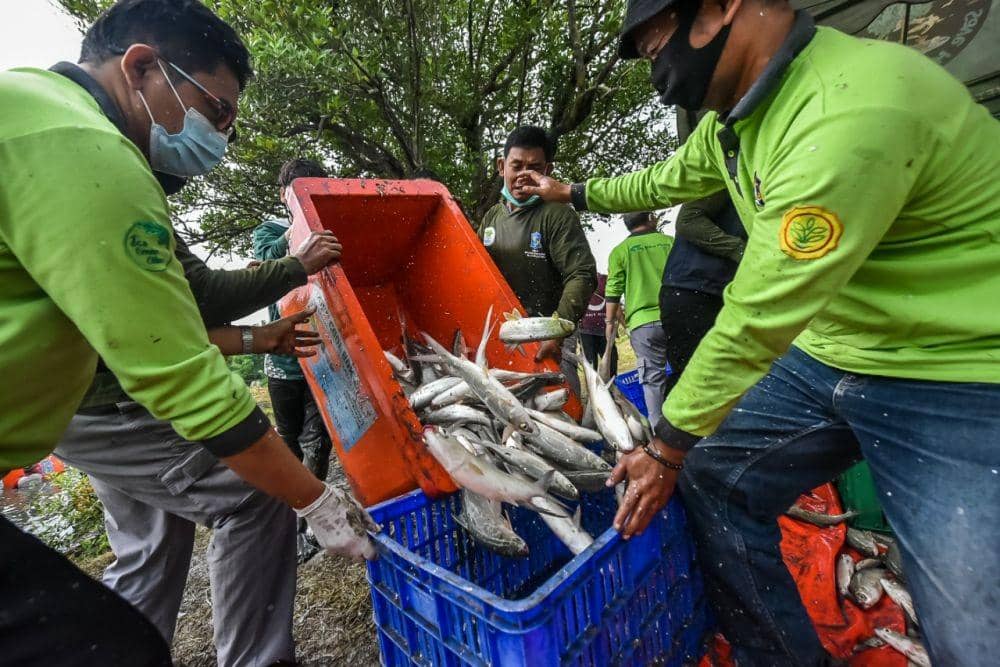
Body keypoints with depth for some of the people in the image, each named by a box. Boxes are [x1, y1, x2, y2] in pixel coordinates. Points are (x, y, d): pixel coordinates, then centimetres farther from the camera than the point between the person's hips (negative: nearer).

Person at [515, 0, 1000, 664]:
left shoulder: (854, 115, -28)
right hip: (827, 351, 8)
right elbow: (664, 182, 21)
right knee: (710, 476, 4)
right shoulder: (734, 113, 2)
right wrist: (572, 193, 33)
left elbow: (755, 324, -26)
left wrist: (667, 449, -15)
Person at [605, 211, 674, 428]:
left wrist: (610, 321, 10)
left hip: (643, 322, -2)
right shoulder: (669, 241, 9)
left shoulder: (620, 250, 4)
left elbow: (613, 291, 1)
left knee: (653, 378, 3)